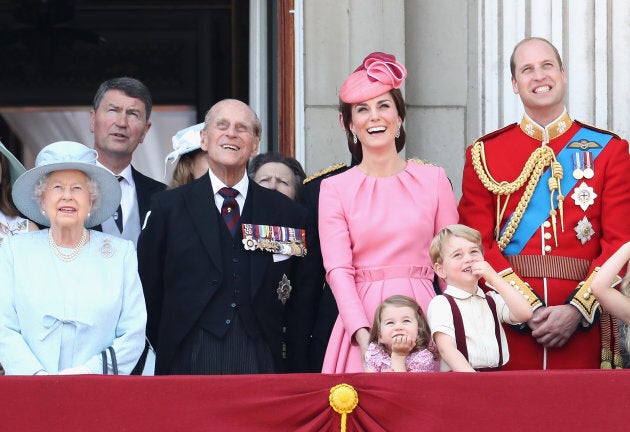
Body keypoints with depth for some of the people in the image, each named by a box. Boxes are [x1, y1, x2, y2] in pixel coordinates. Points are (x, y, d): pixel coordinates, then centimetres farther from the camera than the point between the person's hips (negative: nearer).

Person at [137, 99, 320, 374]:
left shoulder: (287, 213, 11)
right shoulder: (168, 207, 8)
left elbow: (302, 300, 11)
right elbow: (149, 295, 8)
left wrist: (295, 374, 4)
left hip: (262, 363, 1)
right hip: (189, 363, -1)